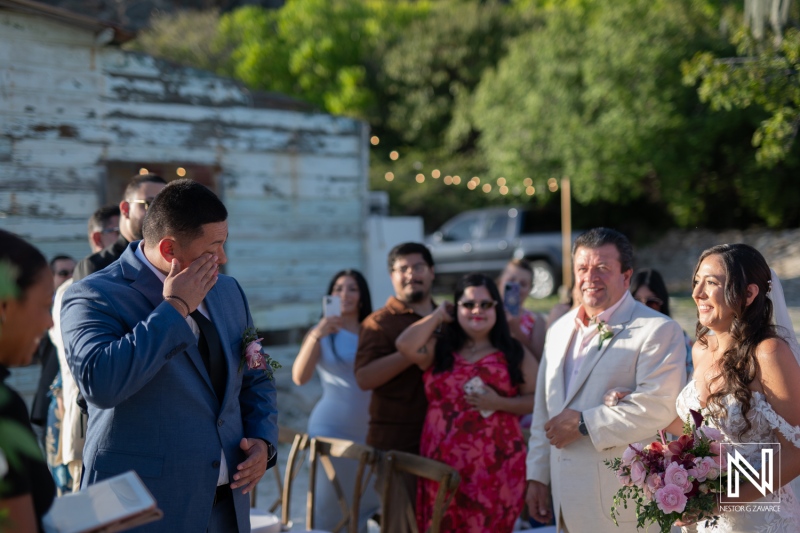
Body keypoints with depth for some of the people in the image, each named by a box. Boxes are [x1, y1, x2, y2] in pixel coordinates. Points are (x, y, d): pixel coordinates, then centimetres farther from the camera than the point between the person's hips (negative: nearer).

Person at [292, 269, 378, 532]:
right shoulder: (322, 333, 0)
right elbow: (299, 377, -17)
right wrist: (316, 336, -26)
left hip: (370, 430, 3)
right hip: (331, 429, -2)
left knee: (367, 501, 5)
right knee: (330, 503, 2)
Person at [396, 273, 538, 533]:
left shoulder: (515, 353, 8)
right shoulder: (439, 348, 10)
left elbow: (538, 400, 5)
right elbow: (406, 345, -10)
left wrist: (499, 403, -12)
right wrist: (439, 315, 4)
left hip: (496, 464, -1)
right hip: (444, 463, 1)